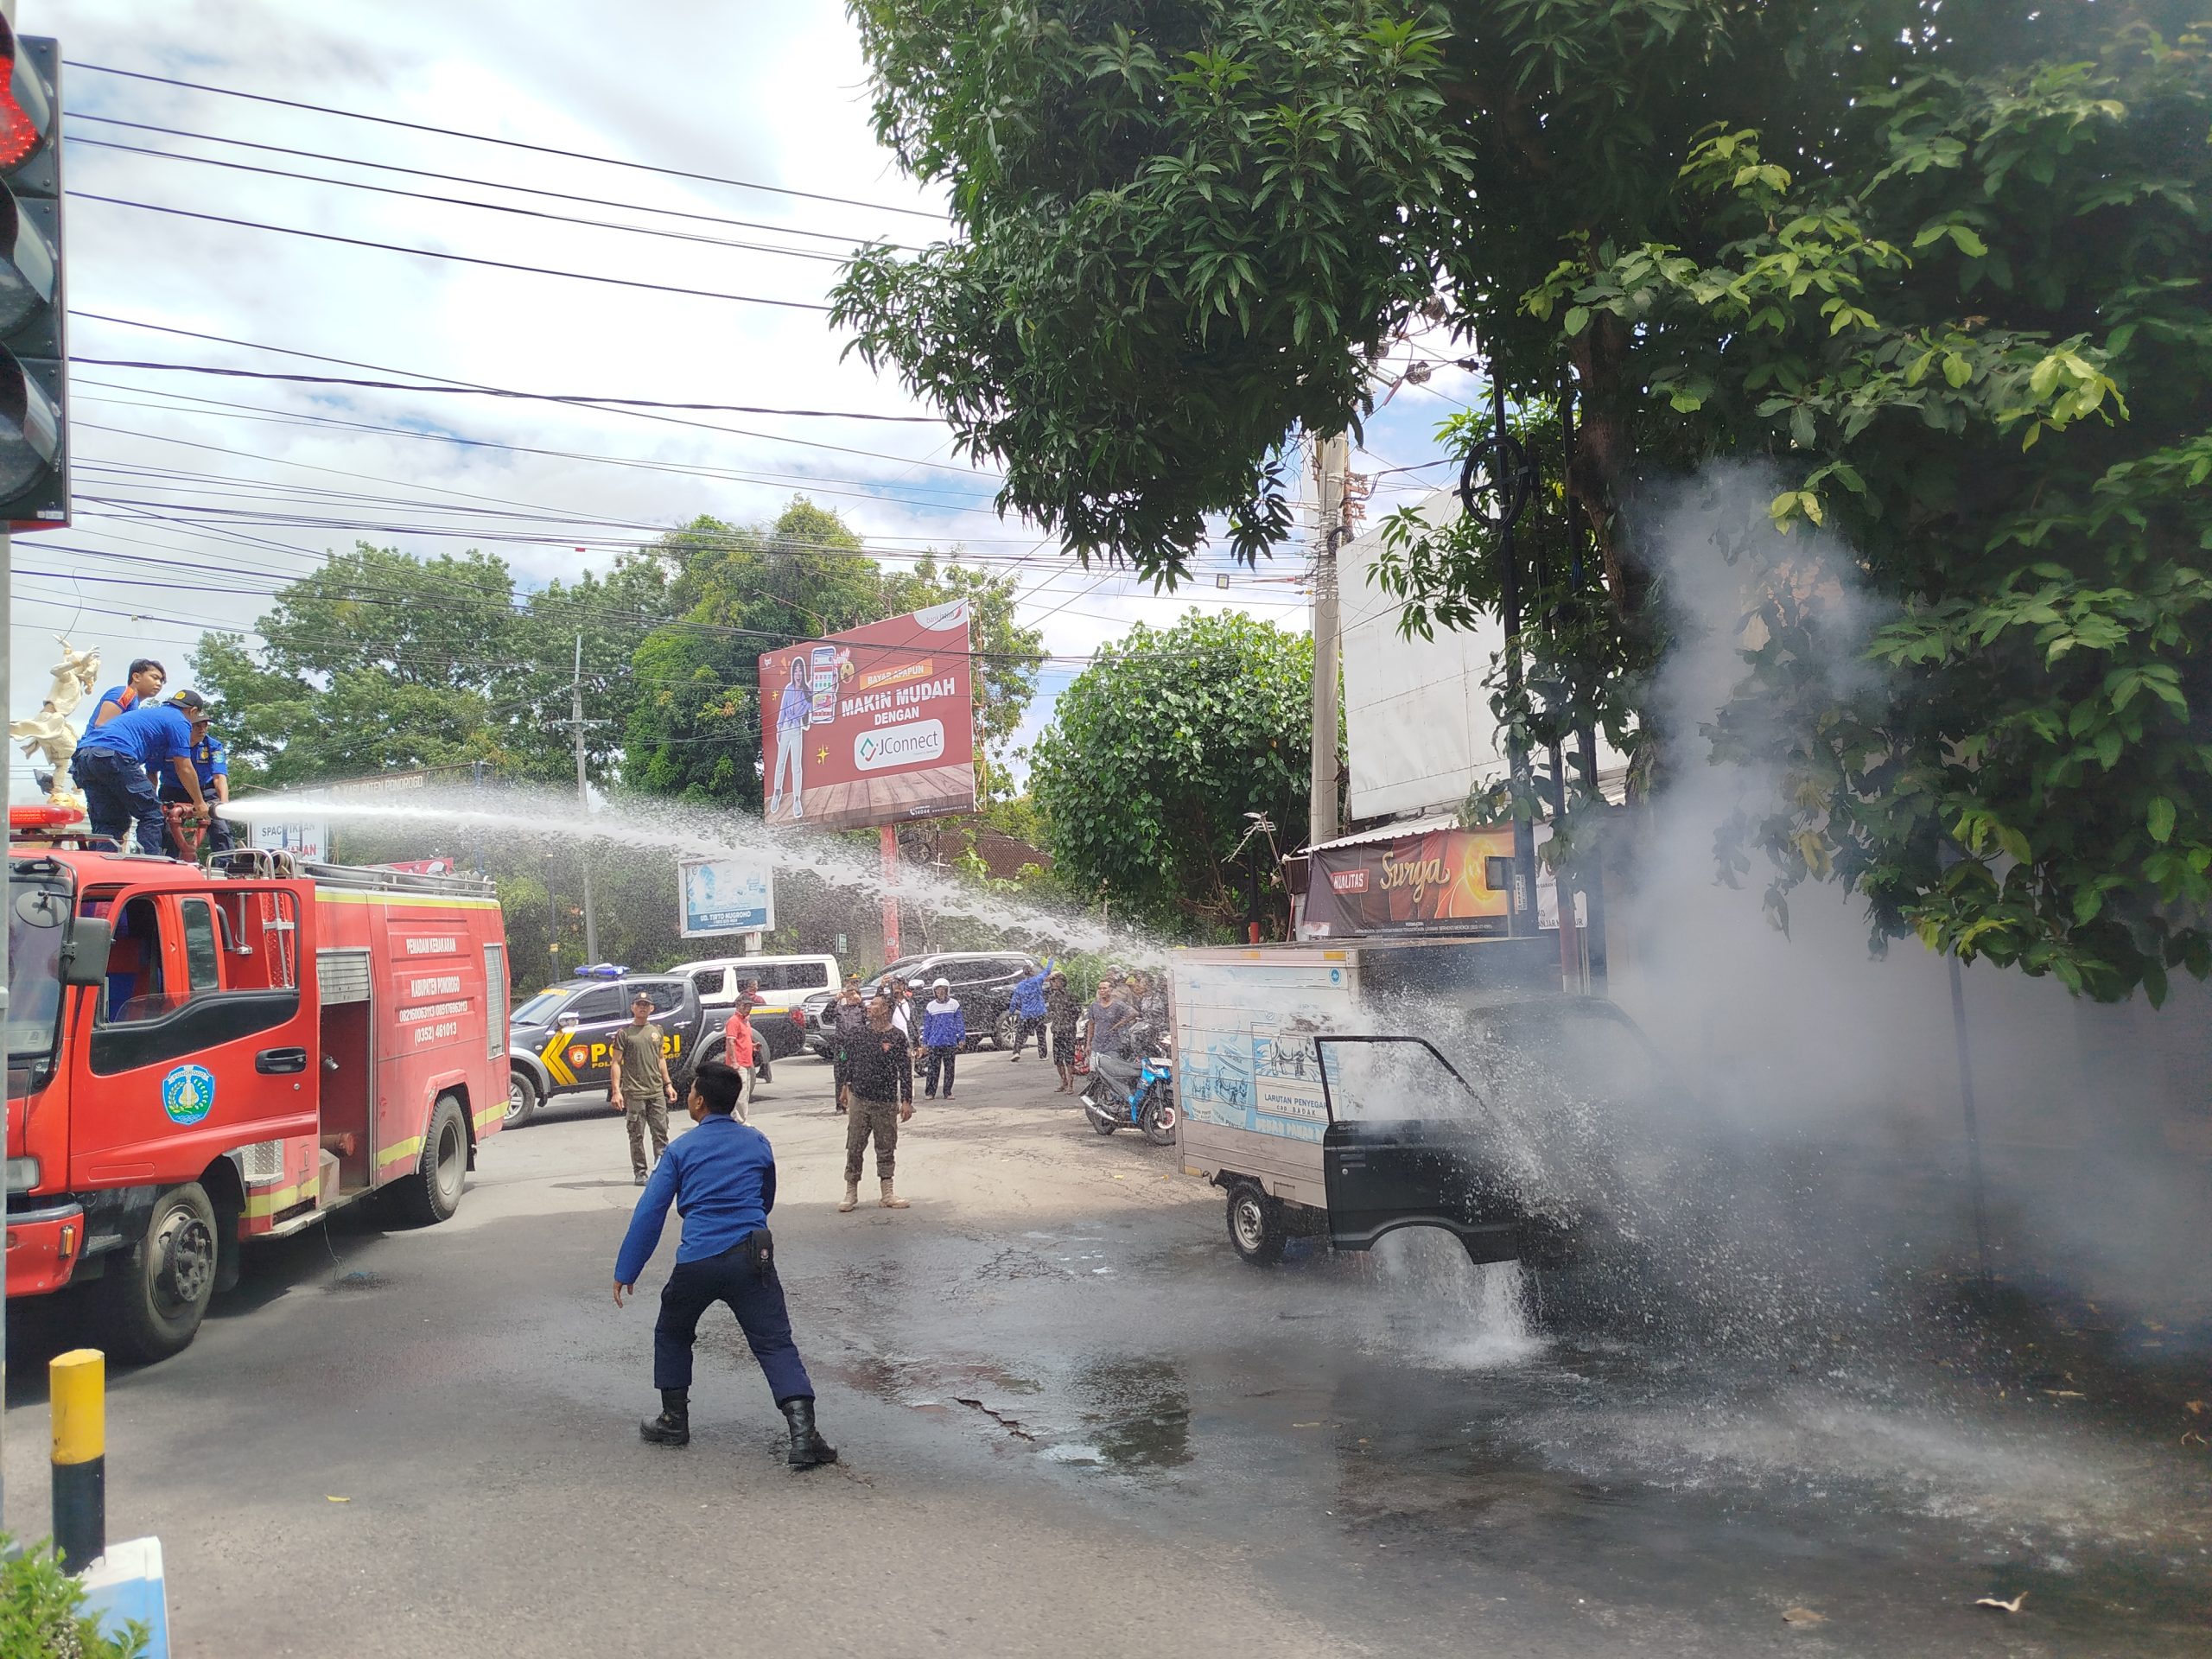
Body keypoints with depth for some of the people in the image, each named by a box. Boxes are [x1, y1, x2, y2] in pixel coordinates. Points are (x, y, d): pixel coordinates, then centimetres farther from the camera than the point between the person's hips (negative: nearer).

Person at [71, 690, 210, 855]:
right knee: (151, 816, 1)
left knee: (107, 824, 14)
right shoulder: (179, 721, 9)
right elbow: (184, 769, 8)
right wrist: (199, 802, 20)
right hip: (113, 754, -9)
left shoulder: (152, 712, 35)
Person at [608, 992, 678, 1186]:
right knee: (637, 1135, 2)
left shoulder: (656, 1031, 14)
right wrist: (616, 1091, -13)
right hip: (634, 1094, -4)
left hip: (657, 1092, 4)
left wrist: (668, 1084, 16)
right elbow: (615, 1063, -4)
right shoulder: (624, 1033, -1)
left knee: (661, 1133, 2)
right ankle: (640, 1173, 9)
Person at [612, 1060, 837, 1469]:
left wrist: (625, 1272, 6)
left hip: (697, 1262, -1)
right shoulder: (758, 1143, 11)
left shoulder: (681, 1150, 4)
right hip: (752, 1258, 1)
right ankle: (803, 1432, -17)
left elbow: (649, 1212, 1)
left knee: (672, 1334, 25)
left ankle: (674, 1420, 30)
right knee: (775, 1343, -1)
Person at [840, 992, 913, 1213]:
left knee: (886, 1149, 6)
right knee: (854, 1148, 2)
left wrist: (907, 1100, -6)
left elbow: (905, 1070, -3)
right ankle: (851, 1193, 11)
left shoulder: (897, 1036, -3)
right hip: (860, 1100, 2)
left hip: (886, 1103, -2)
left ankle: (888, 1193, 16)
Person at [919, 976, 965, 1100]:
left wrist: (962, 1038, 1)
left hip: (950, 1042, 0)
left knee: (949, 1068, 5)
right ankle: (930, 1092, 4)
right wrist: (924, 1043, 8)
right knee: (933, 1068, -1)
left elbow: (960, 1022, 5)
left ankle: (948, 1092, 12)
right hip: (934, 1043, 0)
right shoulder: (930, 1006, 5)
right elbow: (926, 1026, 10)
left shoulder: (954, 1004, 2)